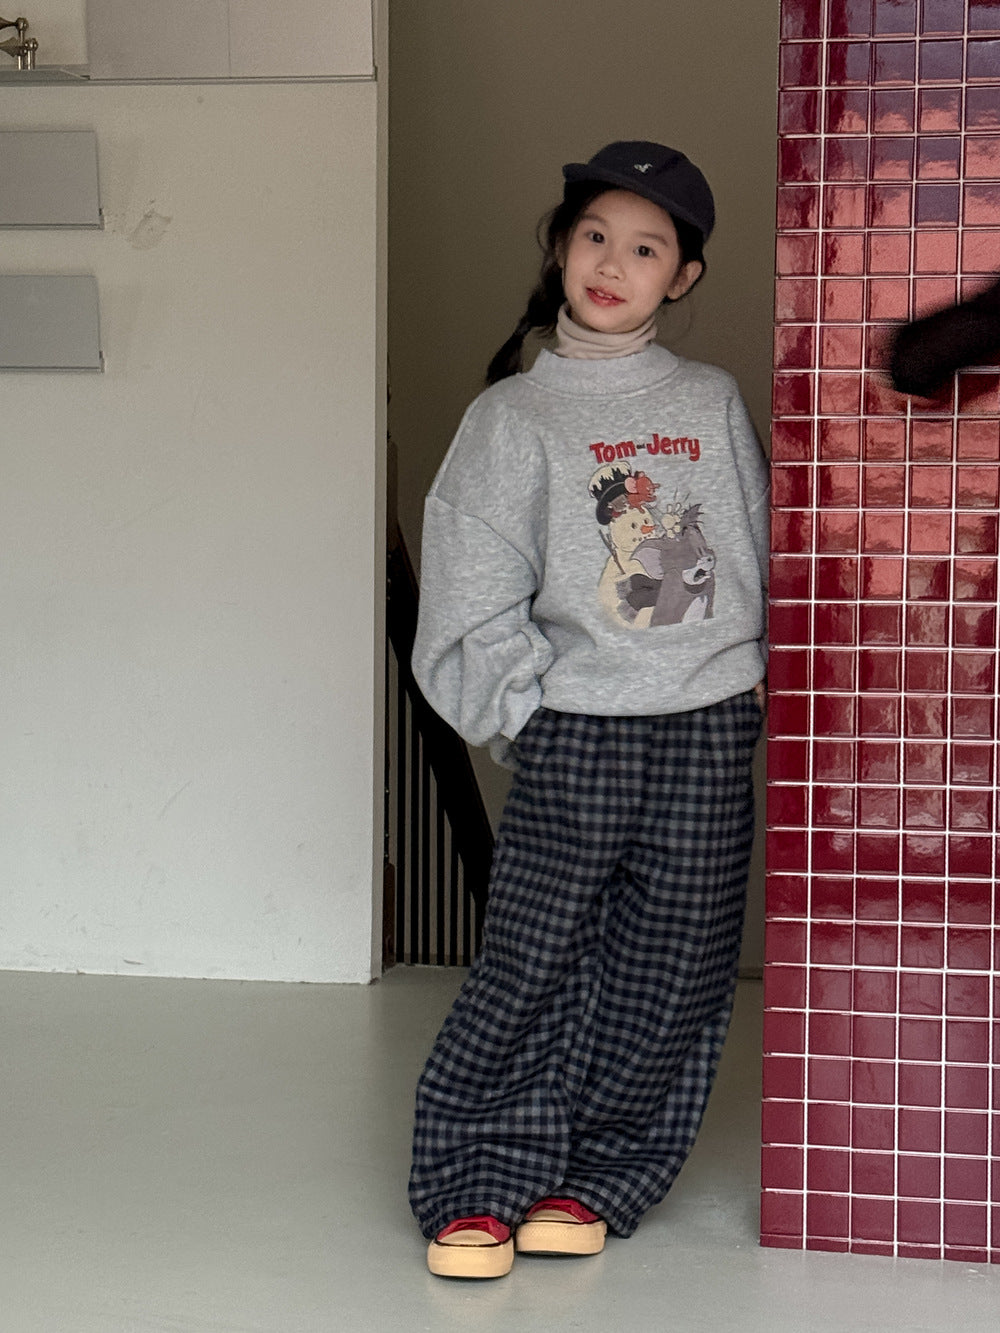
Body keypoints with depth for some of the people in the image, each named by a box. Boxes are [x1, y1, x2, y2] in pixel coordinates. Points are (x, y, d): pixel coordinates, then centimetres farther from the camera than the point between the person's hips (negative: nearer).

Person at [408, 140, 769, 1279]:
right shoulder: (514, 415, 2)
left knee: (674, 973, 5)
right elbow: (473, 599, 0)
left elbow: (756, 553, 16)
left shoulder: (712, 403, 10)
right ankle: (479, 1188, 9)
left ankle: (590, 1184, 18)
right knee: (533, 968, -5)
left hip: (711, 729, 3)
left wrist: (754, 670, 6)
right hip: (575, 729, -3)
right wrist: (528, 712, -6)